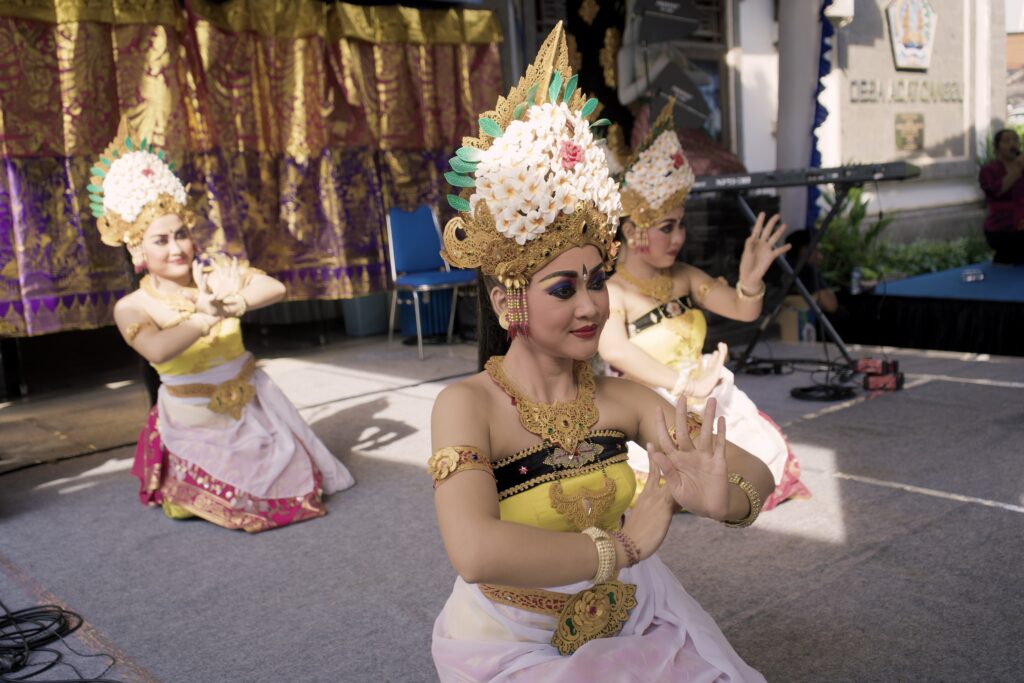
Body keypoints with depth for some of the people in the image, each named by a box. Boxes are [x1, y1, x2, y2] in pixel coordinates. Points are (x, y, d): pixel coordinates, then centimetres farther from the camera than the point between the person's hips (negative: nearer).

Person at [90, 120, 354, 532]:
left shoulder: (214, 272, -8)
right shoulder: (132, 307, -14)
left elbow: (275, 288, -26)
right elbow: (157, 350, -36)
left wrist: (230, 304, -42)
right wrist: (210, 315, -35)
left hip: (252, 410, 2)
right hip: (195, 427, -2)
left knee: (293, 482, -3)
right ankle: (183, 481, 19)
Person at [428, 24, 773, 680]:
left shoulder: (622, 399, -7)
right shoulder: (468, 405, -19)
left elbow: (758, 473, -6)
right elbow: (475, 551, -34)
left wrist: (725, 498, -28)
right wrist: (624, 543, -23)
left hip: (627, 622, 4)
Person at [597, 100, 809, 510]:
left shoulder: (684, 277, 8)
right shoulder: (612, 292, -13)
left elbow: (743, 310, 9)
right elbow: (615, 351, -31)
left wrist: (751, 278, -13)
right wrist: (684, 383, -37)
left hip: (709, 404, 7)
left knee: (768, 458, -7)